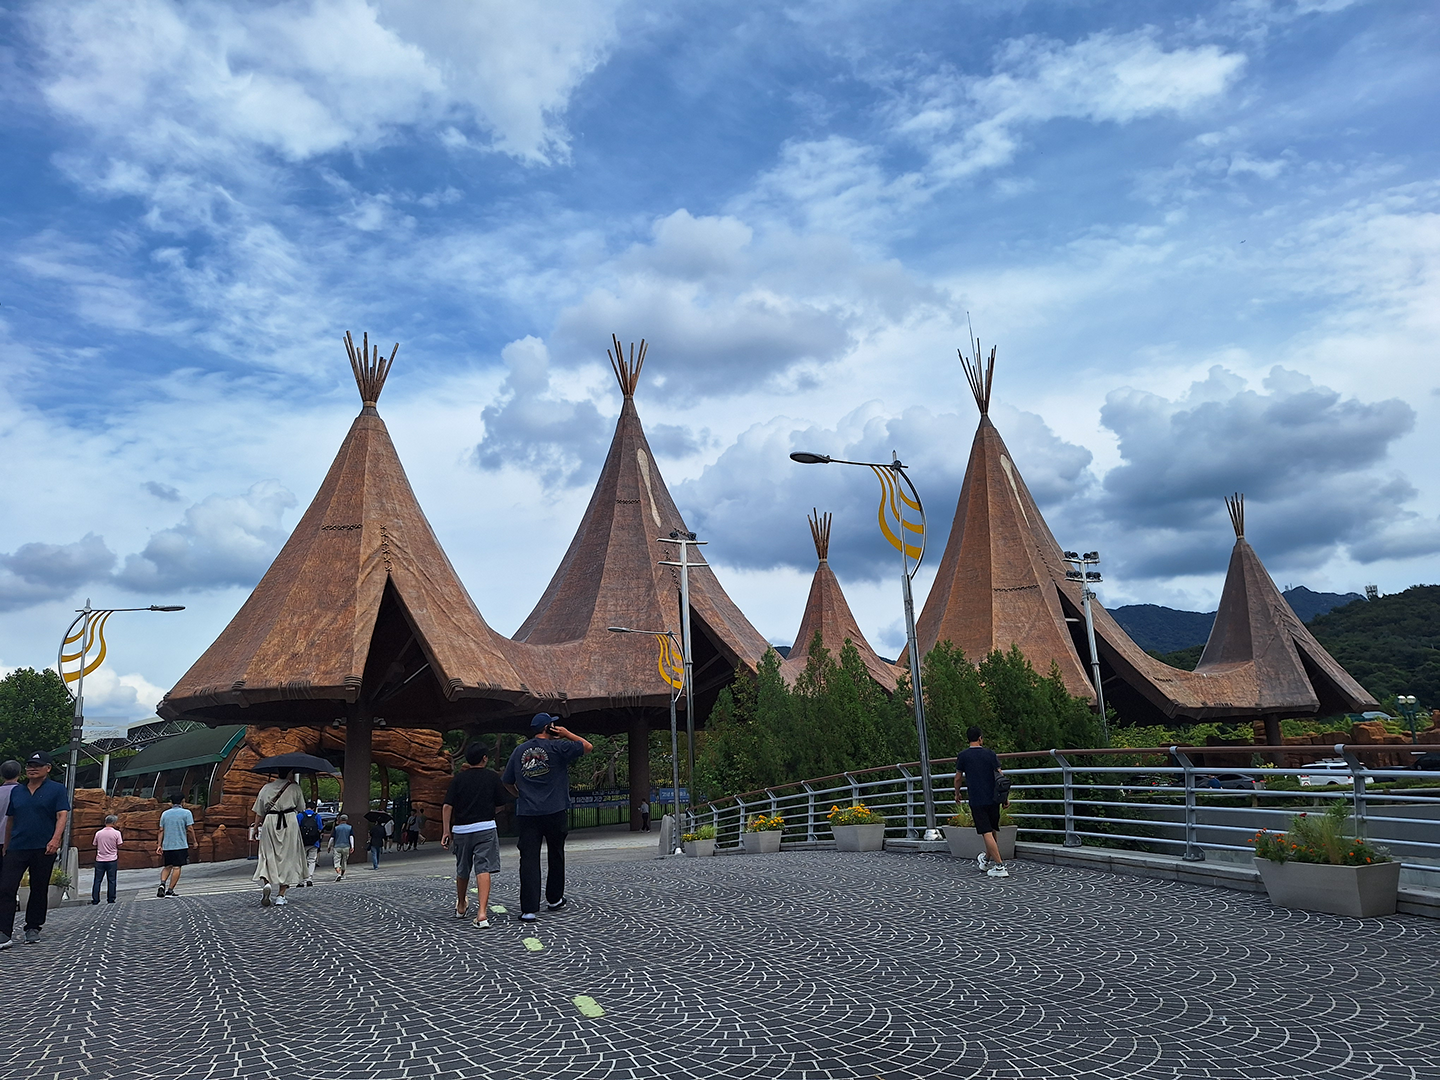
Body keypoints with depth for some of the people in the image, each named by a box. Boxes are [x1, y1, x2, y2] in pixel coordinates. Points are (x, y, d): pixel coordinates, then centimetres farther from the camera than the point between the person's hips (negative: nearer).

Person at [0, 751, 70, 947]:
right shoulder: (16, 791, 15)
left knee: (39, 890, 6)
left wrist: (55, 839, -20)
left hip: (43, 849, -3)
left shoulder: (57, 789, 2)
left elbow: (62, 815, -6)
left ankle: (33, 928, 18)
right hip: (17, 848, 3)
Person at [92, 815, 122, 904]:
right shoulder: (116, 833, -6)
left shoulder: (98, 833, 3)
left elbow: (95, 846, 10)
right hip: (112, 860, -2)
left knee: (97, 880, 7)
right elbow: (119, 846, -3)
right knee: (111, 880, 3)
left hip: (99, 860, 2)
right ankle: (110, 899, 5)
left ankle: (95, 899, 5)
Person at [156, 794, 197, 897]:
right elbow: (190, 829, -7)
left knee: (167, 866, 15)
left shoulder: (165, 814, 9)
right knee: (177, 867, 1)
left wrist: (159, 845, 11)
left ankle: (162, 884, -7)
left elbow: (161, 830, 8)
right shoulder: (186, 813, -3)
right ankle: (170, 890, -2)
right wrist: (194, 842, 3)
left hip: (166, 846, 4)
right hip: (180, 845, -4)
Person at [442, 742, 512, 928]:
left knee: (462, 870, 19)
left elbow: (447, 806, -1)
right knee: (483, 869, -8)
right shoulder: (491, 777, 2)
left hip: (461, 829, 3)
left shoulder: (459, 779, 5)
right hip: (485, 828, -3)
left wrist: (446, 831, 2)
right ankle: (482, 912, -22)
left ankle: (460, 907, 38)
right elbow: (503, 802, 6)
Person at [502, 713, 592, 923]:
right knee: (556, 855, 17)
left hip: (526, 814, 2)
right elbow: (588, 747, 0)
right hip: (555, 812, -2)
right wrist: (567, 734, 6)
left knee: (529, 859, -2)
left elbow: (507, 782, 16)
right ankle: (554, 899, 29)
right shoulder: (557, 747, -4)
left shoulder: (519, 750, 10)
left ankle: (529, 909, -9)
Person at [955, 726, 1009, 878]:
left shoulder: (963, 756, -1)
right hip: (993, 798, 3)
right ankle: (987, 859, 34)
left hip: (976, 800, -3)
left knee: (987, 833, -5)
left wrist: (957, 794, 22)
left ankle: (999, 866, -10)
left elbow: (958, 778, 5)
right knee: (994, 830, 19)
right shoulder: (990, 753, 3)